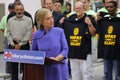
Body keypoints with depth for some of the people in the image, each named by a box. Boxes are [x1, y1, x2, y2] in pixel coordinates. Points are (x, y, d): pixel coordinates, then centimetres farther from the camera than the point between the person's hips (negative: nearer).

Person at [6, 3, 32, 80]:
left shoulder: (28, 20, 0)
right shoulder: (10, 20, 9)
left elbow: (28, 33, -6)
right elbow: (8, 33, 6)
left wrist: (20, 44, -10)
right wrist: (13, 44, -6)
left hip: (24, 45, -3)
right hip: (13, 45, 3)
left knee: (25, 65, -1)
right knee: (14, 65, 8)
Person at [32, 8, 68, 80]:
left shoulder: (59, 31, 2)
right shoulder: (36, 35, 4)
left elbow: (65, 49, 0)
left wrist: (57, 58, -16)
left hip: (58, 69, -1)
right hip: (43, 70, 1)